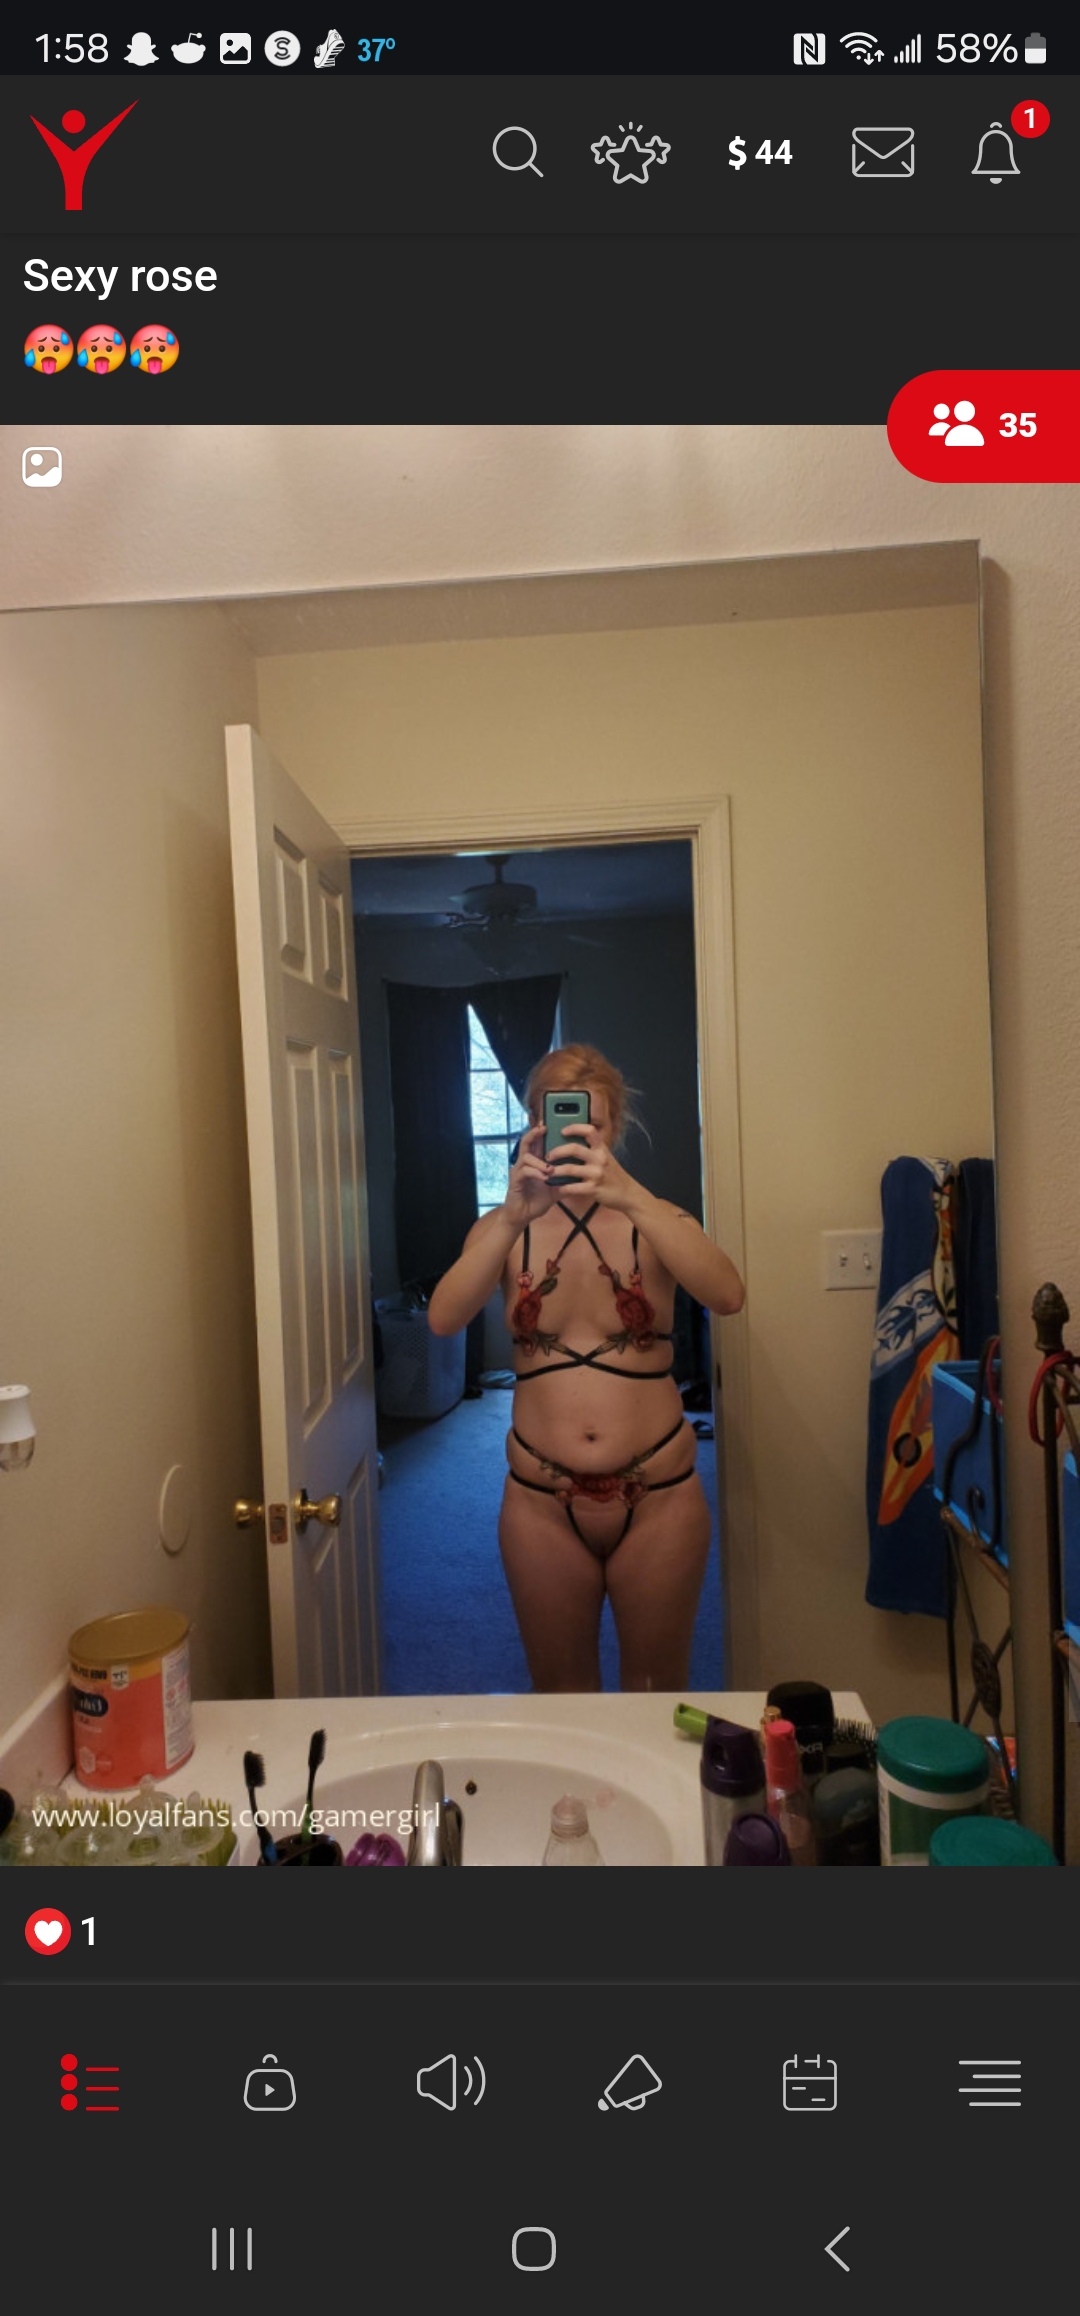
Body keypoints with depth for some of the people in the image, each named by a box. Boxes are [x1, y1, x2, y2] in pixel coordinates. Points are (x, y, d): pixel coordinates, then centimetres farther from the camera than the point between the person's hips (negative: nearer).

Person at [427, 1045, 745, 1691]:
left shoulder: (654, 1221, -2)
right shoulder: (505, 1228, 1)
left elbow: (728, 1296, -22)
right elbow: (444, 1319, -17)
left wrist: (629, 1195, -34)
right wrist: (513, 1217, -31)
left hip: (657, 1496, -1)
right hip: (543, 1501, 1)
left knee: (657, 1689, 15)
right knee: (560, 1688, 16)